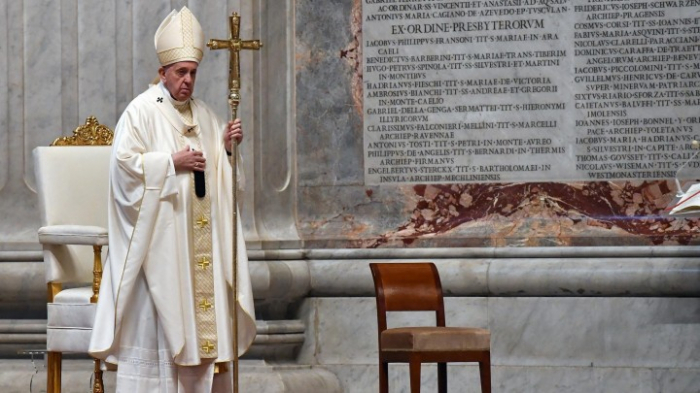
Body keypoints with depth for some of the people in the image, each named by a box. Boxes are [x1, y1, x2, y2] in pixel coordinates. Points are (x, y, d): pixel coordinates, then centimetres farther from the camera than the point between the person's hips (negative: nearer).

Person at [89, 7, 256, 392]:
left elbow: (217, 167, 18)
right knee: (157, 313, -5)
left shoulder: (202, 113, 14)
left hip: (198, 235, 7)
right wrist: (172, 162, -17)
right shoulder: (141, 110, -7)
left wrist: (226, 144, -2)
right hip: (158, 231, -6)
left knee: (200, 303, 7)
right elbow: (124, 161, -14)